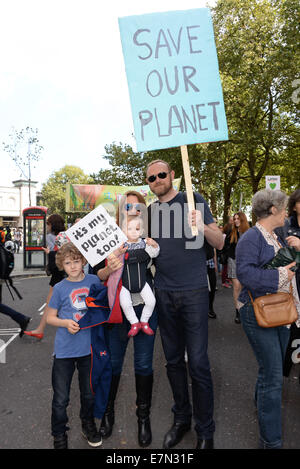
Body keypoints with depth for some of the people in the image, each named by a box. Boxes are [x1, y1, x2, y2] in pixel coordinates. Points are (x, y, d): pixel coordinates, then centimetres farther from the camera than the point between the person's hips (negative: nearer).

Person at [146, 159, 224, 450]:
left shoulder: (193, 200, -2)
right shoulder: (150, 211, 10)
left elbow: (220, 243, -6)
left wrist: (202, 227, -26)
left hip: (193, 292, -4)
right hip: (164, 293, 5)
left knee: (198, 363, 0)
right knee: (173, 361, 15)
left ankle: (205, 432, 21)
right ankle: (181, 419, 35)